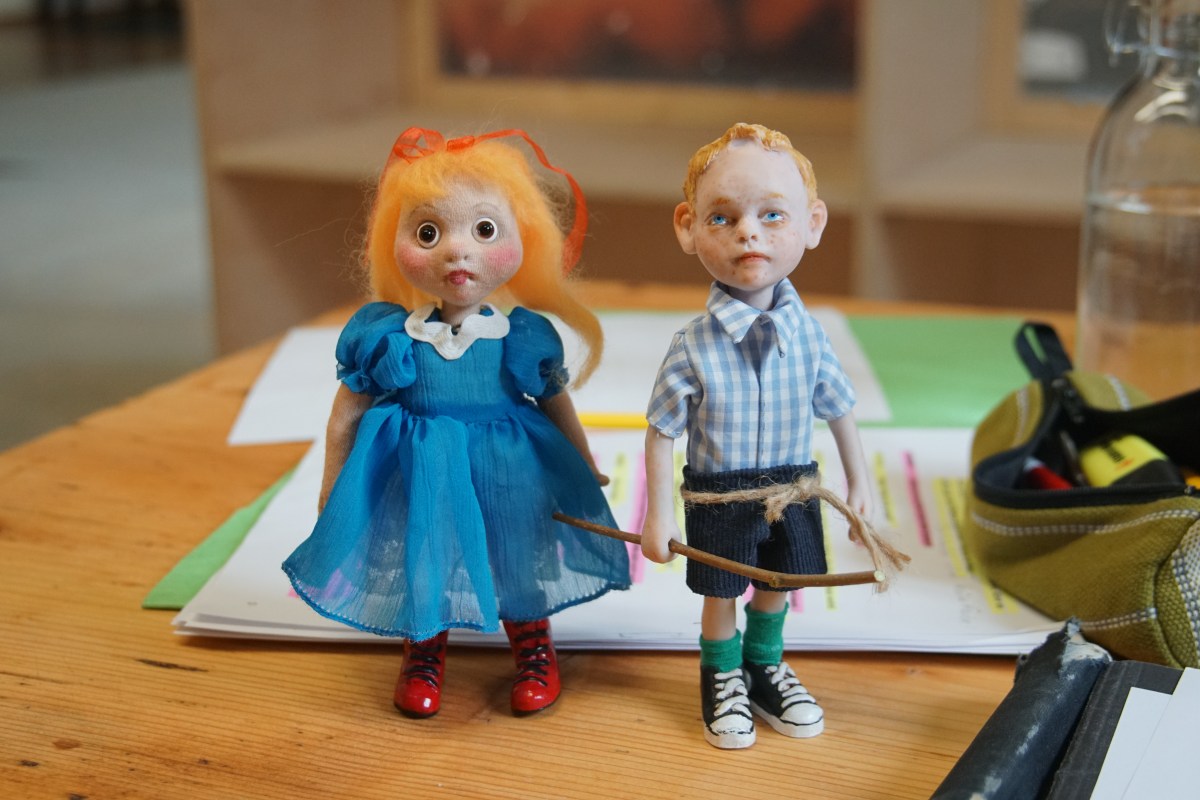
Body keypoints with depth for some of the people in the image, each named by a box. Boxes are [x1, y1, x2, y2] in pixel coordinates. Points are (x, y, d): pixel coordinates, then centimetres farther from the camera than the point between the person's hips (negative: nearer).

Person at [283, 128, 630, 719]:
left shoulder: (524, 339, -10)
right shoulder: (383, 336, -13)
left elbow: (557, 406, 6)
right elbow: (346, 414, -1)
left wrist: (584, 468, 16)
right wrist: (331, 485, 5)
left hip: (508, 472, 0)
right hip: (418, 475, 0)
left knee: (520, 565, 14)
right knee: (419, 561, 14)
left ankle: (534, 652, 39)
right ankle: (423, 658, 38)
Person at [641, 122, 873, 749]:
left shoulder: (808, 334, -11)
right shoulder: (693, 349, -21)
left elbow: (838, 411, 3)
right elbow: (662, 433, -13)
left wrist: (858, 483, 10)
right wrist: (659, 516, -12)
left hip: (791, 492, 3)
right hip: (719, 501, -3)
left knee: (775, 589, 22)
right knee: (721, 597, 14)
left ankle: (765, 665, 47)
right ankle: (721, 679, 40)